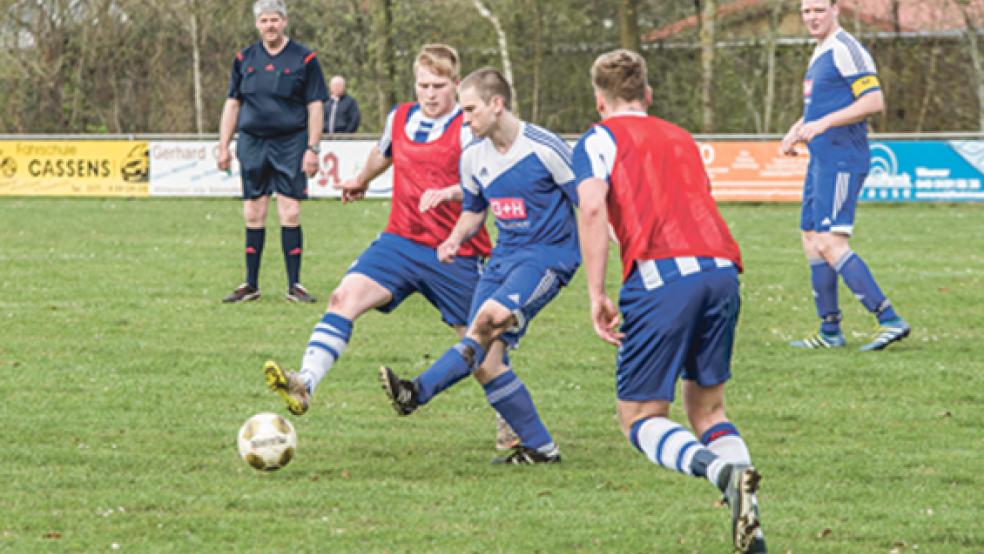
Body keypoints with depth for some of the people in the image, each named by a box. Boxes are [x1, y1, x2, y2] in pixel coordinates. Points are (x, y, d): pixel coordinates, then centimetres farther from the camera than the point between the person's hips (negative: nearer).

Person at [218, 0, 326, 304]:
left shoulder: (304, 59, -1)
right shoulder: (245, 59, 9)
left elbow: (315, 106, -1)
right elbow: (232, 103, 14)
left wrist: (312, 148, -7)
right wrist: (224, 146, 9)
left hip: (290, 143, -3)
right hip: (252, 142, 3)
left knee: (290, 213, -7)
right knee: (253, 216, 6)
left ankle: (294, 284, 1)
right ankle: (251, 285, 13)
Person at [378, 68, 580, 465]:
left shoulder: (544, 148, -14)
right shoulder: (473, 157, 6)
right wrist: (456, 239, 1)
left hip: (548, 256, -7)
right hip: (504, 255, 7)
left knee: (489, 318, -30)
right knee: (484, 363, -4)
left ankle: (418, 393, -33)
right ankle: (539, 447, 5)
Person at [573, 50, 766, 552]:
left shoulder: (599, 139, 11)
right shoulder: (681, 138, 29)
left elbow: (593, 207, -6)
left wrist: (596, 295, -8)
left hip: (662, 275, -5)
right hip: (721, 267, 5)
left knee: (642, 418, 2)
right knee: (707, 408, 16)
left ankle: (721, 470, -28)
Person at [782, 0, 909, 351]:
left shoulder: (845, 50, -12)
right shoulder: (819, 54, 18)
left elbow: (874, 101, -20)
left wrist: (823, 123, -24)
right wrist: (798, 131, 16)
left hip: (841, 161, -10)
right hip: (821, 161, 10)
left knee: (830, 244, -17)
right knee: (812, 242, 11)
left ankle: (890, 321, -19)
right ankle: (830, 332, 18)